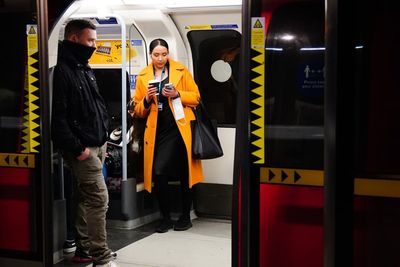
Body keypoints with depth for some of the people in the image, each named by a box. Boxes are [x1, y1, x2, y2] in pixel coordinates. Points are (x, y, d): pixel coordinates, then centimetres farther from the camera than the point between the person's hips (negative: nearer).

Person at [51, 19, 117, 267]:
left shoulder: (86, 69, 17)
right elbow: (58, 116, -20)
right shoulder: (62, 71, -14)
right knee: (99, 198, -10)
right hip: (83, 148, -9)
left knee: (88, 198, 13)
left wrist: (103, 137, 15)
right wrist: (77, 147, -19)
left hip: (97, 144, 9)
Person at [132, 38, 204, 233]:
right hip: (157, 132, 2)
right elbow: (138, 110, 13)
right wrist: (147, 100, -7)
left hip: (179, 129, -1)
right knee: (158, 174, -6)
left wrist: (177, 94, -11)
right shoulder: (143, 76, 11)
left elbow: (196, 97, 5)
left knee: (183, 173, 5)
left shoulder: (181, 71, 5)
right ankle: (166, 218, 11)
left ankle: (185, 217, 20)